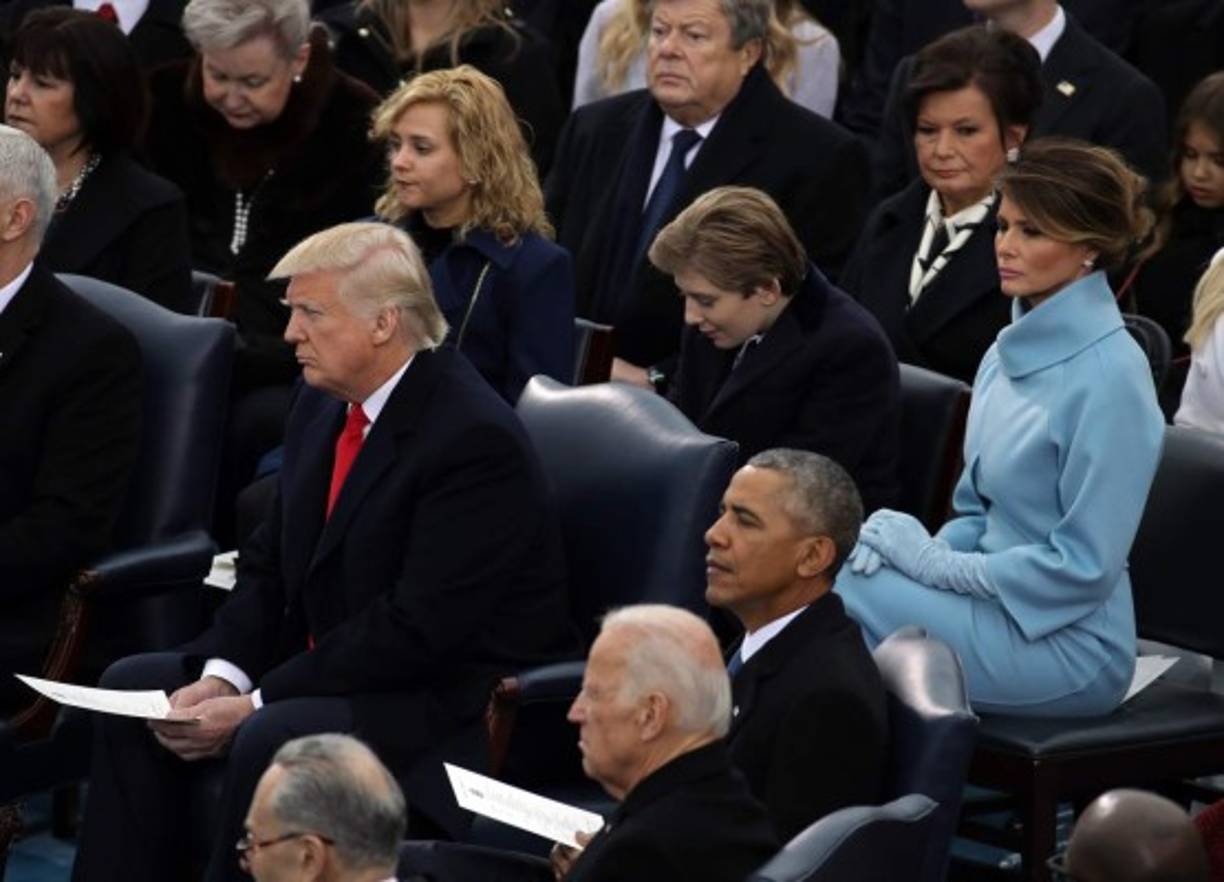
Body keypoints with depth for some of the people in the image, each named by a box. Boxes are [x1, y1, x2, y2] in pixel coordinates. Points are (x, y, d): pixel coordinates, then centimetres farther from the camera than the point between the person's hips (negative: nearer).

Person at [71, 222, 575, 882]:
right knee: (131, 687, 2)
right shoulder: (323, 406, 6)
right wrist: (220, 676, -9)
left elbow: (419, 630, -25)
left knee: (270, 739, -32)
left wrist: (255, 704, -23)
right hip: (328, 667, 9)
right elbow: (269, 563, 11)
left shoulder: (476, 437, -22)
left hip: (453, 701, -9)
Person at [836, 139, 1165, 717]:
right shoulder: (1010, 351, 10)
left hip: (1067, 646, -8)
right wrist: (926, 549, -5)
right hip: (999, 604, 8)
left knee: (841, 591, -21)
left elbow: (1085, 565, -18)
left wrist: (934, 564, -13)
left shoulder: (1109, 376, -16)